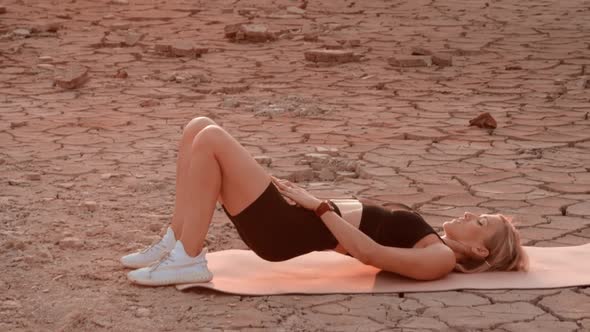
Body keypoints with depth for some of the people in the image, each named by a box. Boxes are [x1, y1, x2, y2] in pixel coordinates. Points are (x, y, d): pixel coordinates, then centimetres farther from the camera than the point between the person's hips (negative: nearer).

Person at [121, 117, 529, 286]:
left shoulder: (440, 259, -7)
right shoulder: (431, 244, 21)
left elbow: (368, 252, -19)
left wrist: (318, 205, -14)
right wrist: (309, 200, 19)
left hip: (289, 231, -9)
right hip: (292, 221, 9)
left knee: (211, 139, -21)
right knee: (200, 128, 1)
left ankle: (188, 260, -14)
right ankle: (175, 244, 4)